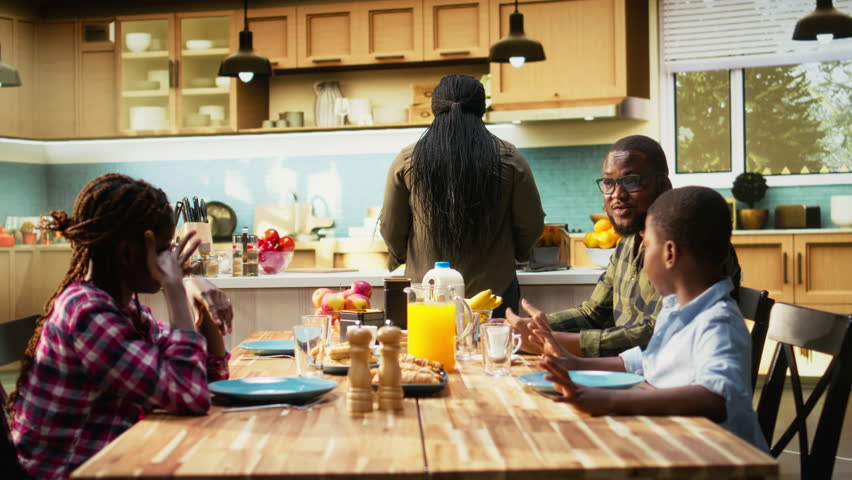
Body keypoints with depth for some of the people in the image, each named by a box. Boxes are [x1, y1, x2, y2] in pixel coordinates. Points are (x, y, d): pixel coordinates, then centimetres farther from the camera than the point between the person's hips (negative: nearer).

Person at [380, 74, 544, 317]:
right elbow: (532, 226, 3)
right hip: (494, 290, 0)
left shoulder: (406, 161, -3)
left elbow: (391, 229, 5)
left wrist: (398, 257, 27)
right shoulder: (510, 160, -4)